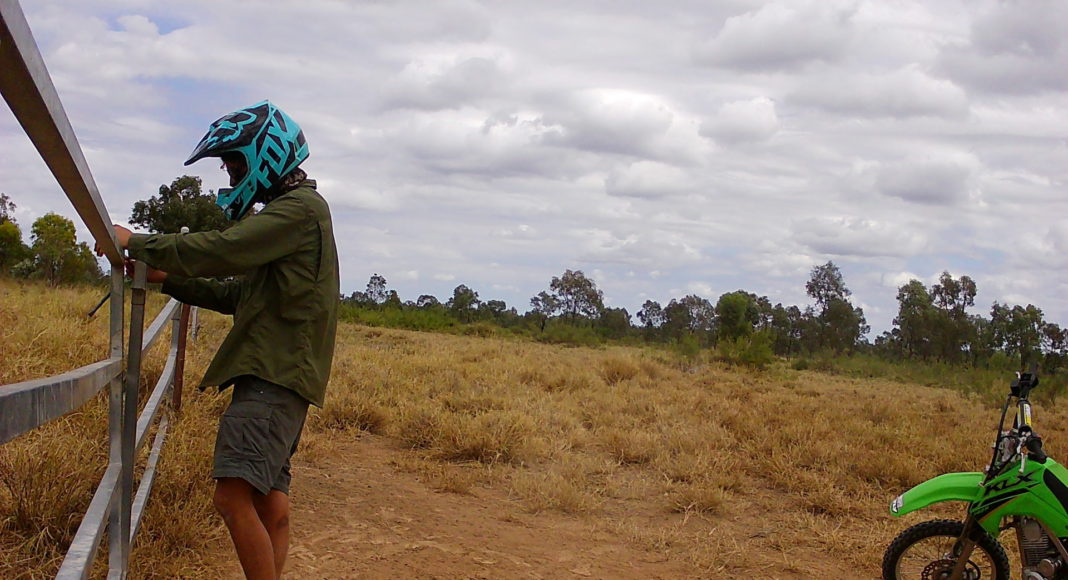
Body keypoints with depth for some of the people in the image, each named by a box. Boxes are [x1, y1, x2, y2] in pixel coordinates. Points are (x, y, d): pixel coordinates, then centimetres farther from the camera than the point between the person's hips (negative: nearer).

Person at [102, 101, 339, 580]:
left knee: (234, 496, -19)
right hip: (273, 369, 11)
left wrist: (137, 243, -9)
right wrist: (167, 277, 13)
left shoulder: (302, 208, -9)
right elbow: (239, 295, 23)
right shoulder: (285, 213, 24)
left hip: (278, 370, -11)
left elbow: (221, 251, -19)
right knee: (269, 499, 12)